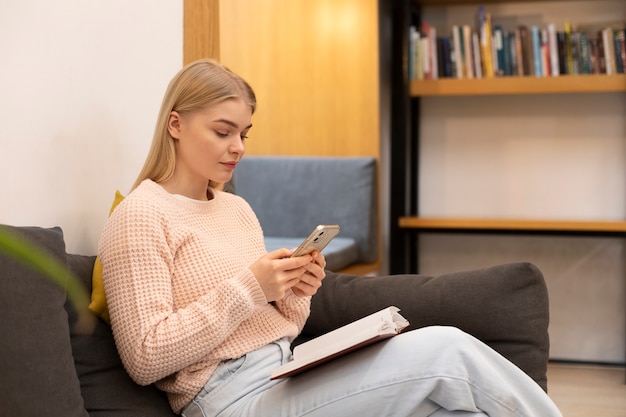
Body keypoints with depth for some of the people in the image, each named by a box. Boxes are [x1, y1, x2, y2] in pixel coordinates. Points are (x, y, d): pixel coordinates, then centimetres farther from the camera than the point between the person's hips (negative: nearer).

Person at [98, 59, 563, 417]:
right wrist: (247, 288, -17)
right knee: (446, 351, -18)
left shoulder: (237, 208, 18)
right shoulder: (140, 217, -5)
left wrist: (294, 295, -1)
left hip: (290, 376, 7)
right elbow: (145, 357, -13)